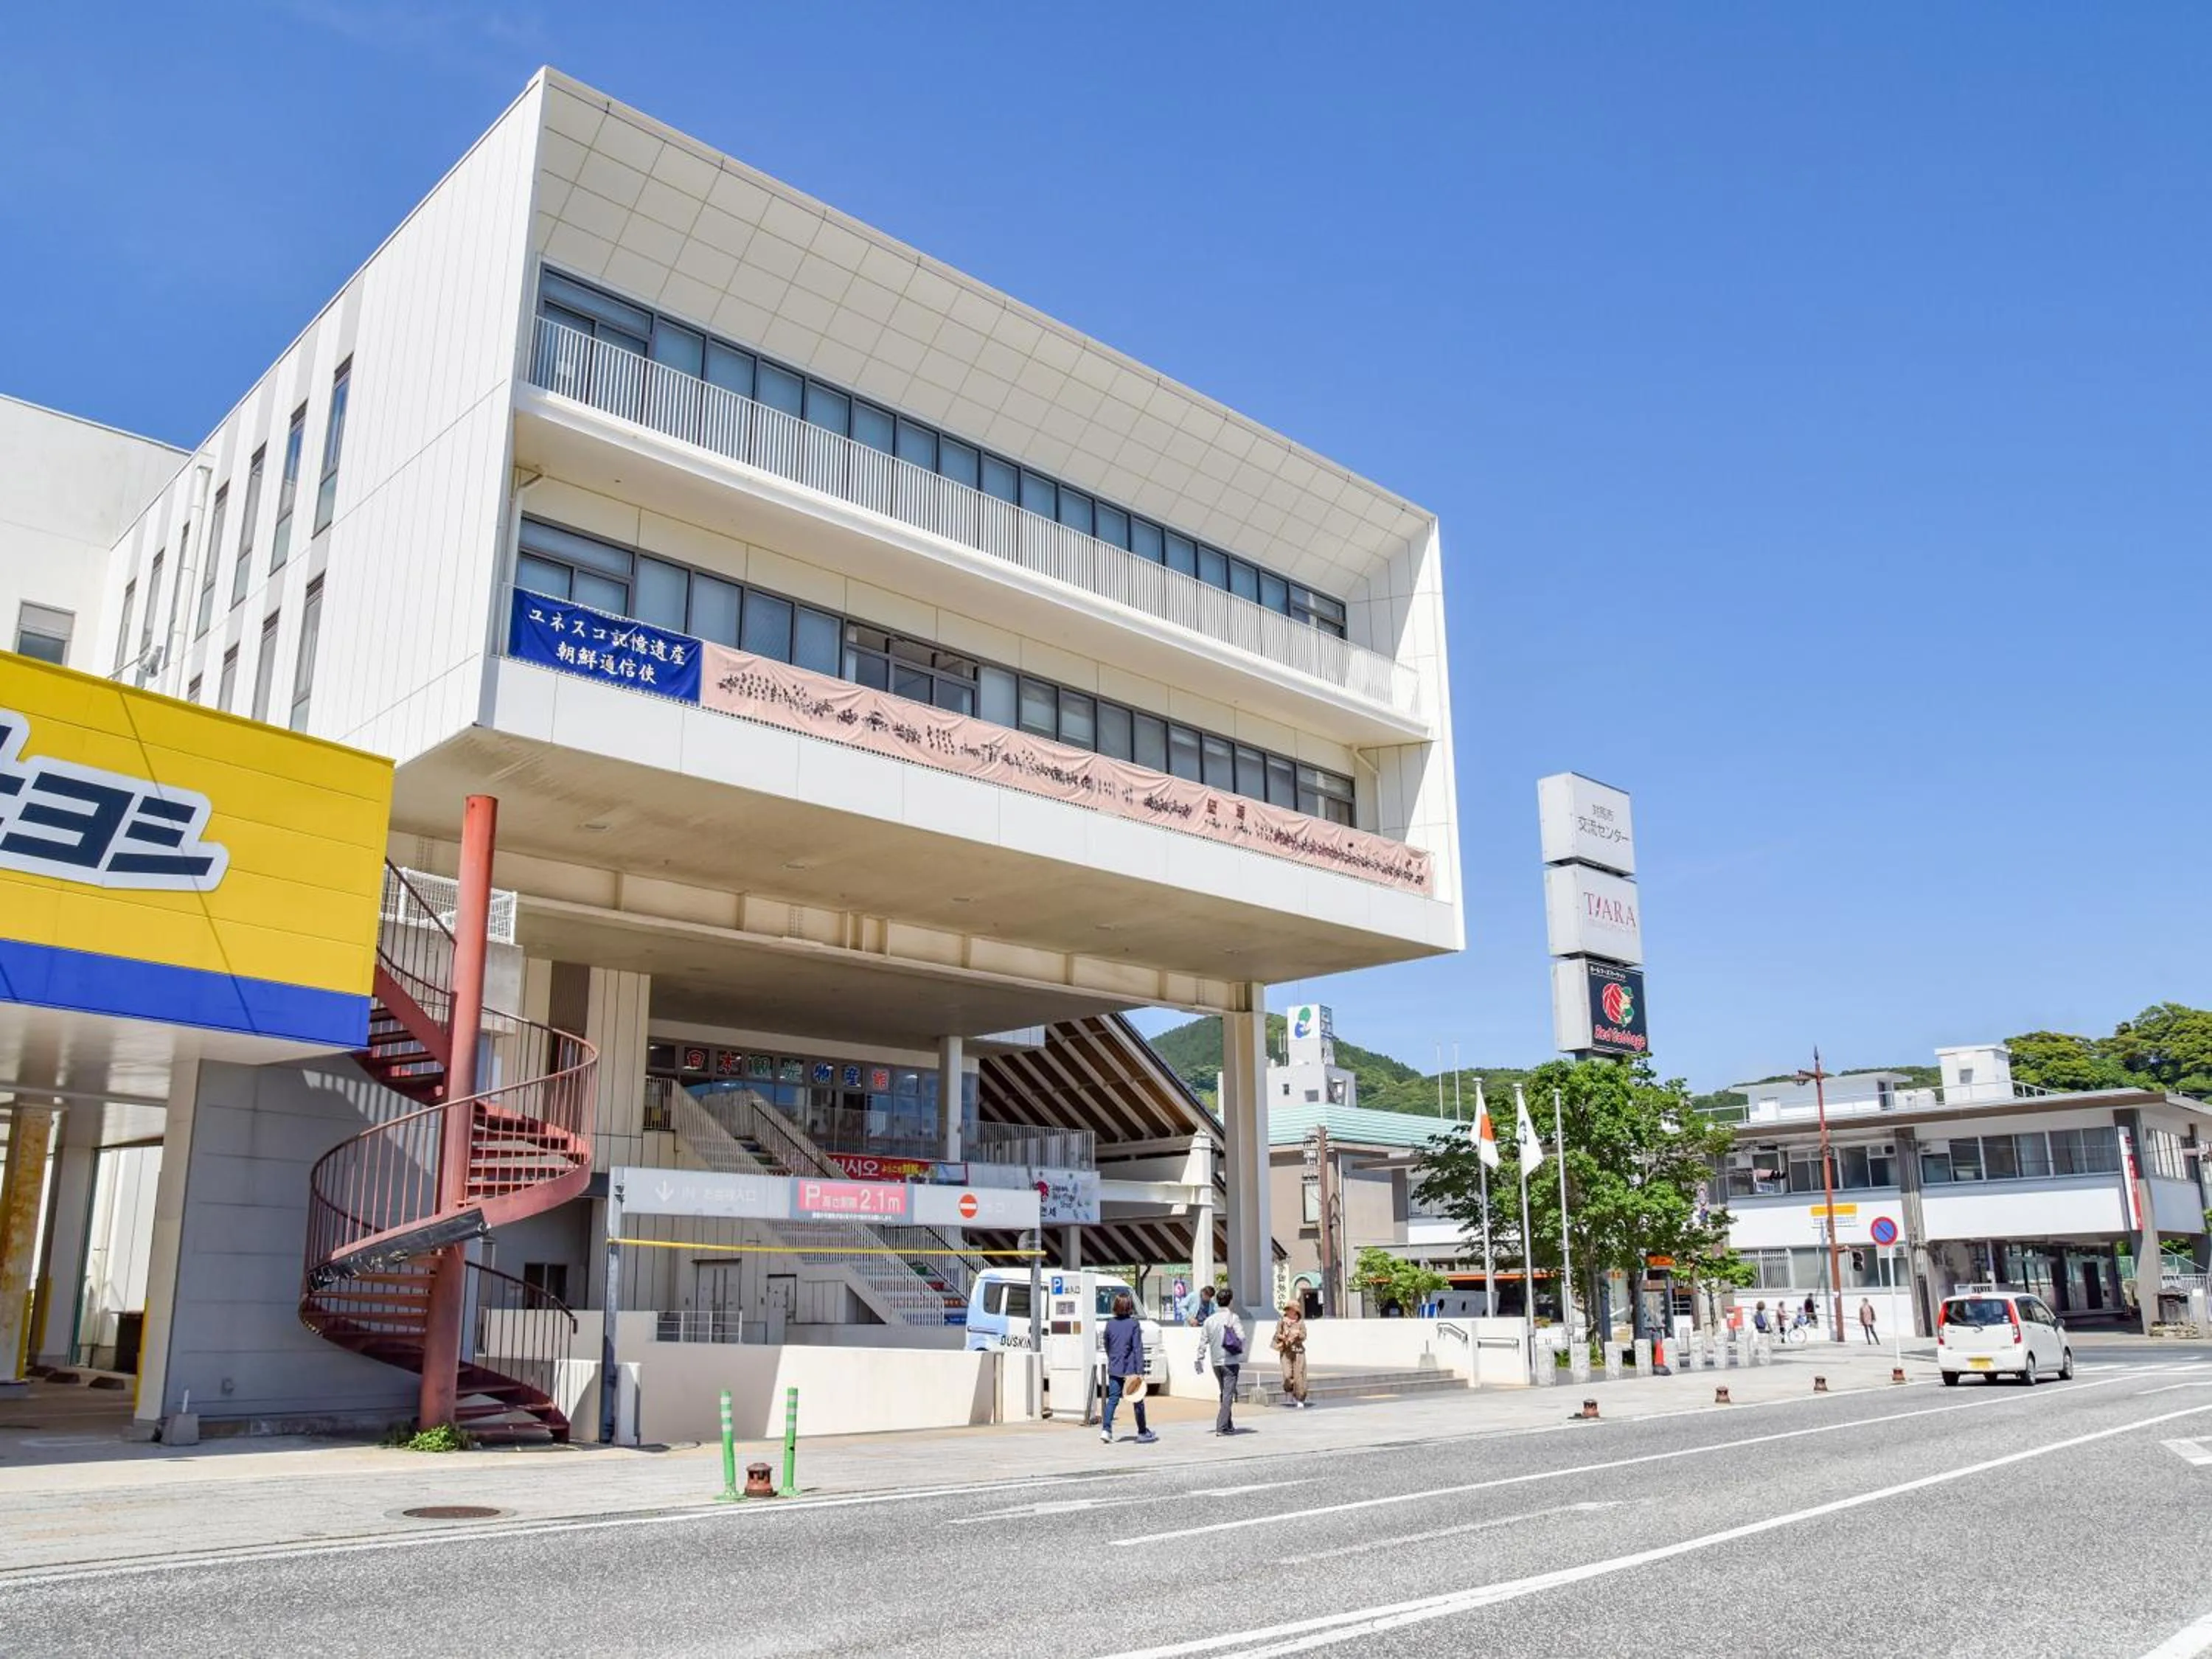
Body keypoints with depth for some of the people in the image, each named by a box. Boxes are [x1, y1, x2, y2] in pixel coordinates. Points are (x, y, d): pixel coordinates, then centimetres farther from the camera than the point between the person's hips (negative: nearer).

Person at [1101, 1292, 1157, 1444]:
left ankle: (1106, 1429, -12)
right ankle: (1143, 1433, 16)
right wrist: (1140, 1372, -14)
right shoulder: (1133, 1324, -10)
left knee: (1112, 1399, 4)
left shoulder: (1110, 1324, 3)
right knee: (1138, 1401, 8)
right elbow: (1138, 1348, -13)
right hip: (1130, 1369, -4)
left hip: (1114, 1369, 4)